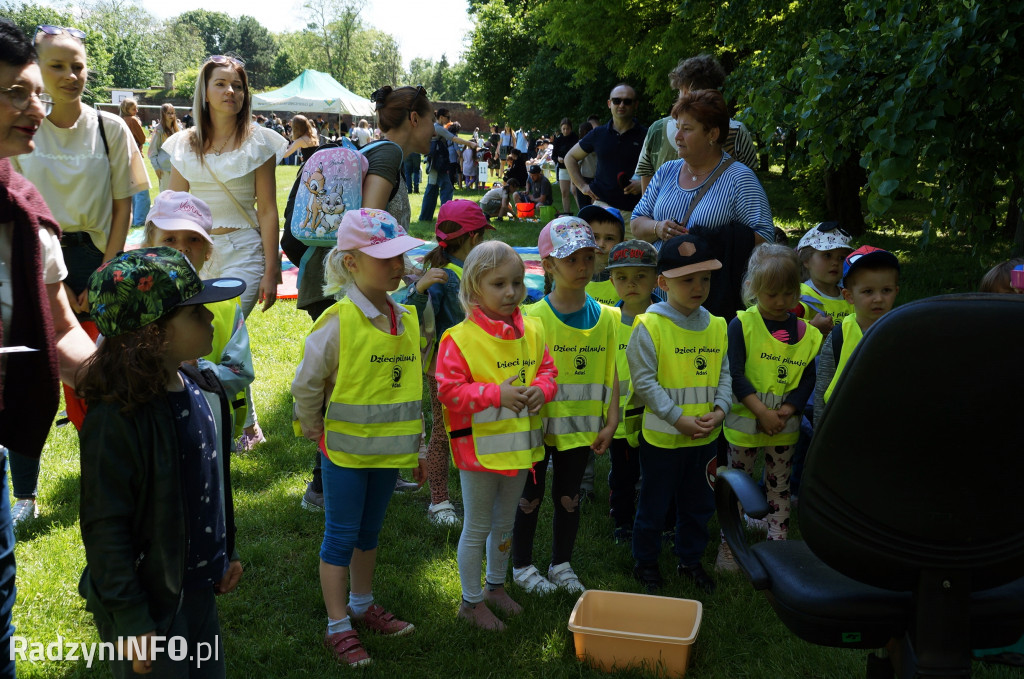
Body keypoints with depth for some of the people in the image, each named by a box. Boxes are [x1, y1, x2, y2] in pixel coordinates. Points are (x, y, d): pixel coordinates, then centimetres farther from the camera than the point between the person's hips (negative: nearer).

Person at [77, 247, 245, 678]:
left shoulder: (204, 391, 0)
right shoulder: (115, 418, -25)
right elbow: (104, 527, -21)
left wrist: (226, 552, 18)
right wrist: (131, 619, -18)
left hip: (200, 590, 8)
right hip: (150, 605, -8)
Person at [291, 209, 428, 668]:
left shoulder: (407, 319, 2)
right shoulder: (339, 322, -19)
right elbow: (306, 385, -11)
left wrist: (417, 446, 13)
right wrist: (315, 432, -2)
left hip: (389, 449, 6)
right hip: (346, 449, -6)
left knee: (370, 530, 20)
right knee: (341, 535, 6)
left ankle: (362, 604, 38)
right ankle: (338, 628, 18)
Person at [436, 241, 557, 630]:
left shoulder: (531, 331, 2)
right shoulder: (459, 338, -16)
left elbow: (548, 370, 10)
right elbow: (448, 390, -18)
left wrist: (541, 389, -12)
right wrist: (496, 394, -27)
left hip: (519, 444, 6)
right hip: (480, 446, -6)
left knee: (505, 523, 22)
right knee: (477, 527, 8)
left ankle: (496, 586, 43)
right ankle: (471, 601, 25)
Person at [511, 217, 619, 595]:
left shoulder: (605, 317, -1)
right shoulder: (534, 317, -14)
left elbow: (609, 373, 2)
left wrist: (610, 423, -1)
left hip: (580, 427, 4)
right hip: (539, 425, -3)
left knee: (569, 497, 16)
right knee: (531, 496, 11)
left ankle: (561, 565, 33)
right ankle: (522, 566, 28)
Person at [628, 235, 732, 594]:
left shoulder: (716, 326, 3)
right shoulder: (650, 326, -14)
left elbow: (724, 374, 9)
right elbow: (644, 382, -15)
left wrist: (720, 409, -7)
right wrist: (678, 419, -18)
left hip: (706, 436, 5)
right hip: (662, 436, -5)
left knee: (698, 504, 18)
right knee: (654, 504, 10)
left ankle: (690, 559, 37)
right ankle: (645, 561, 29)